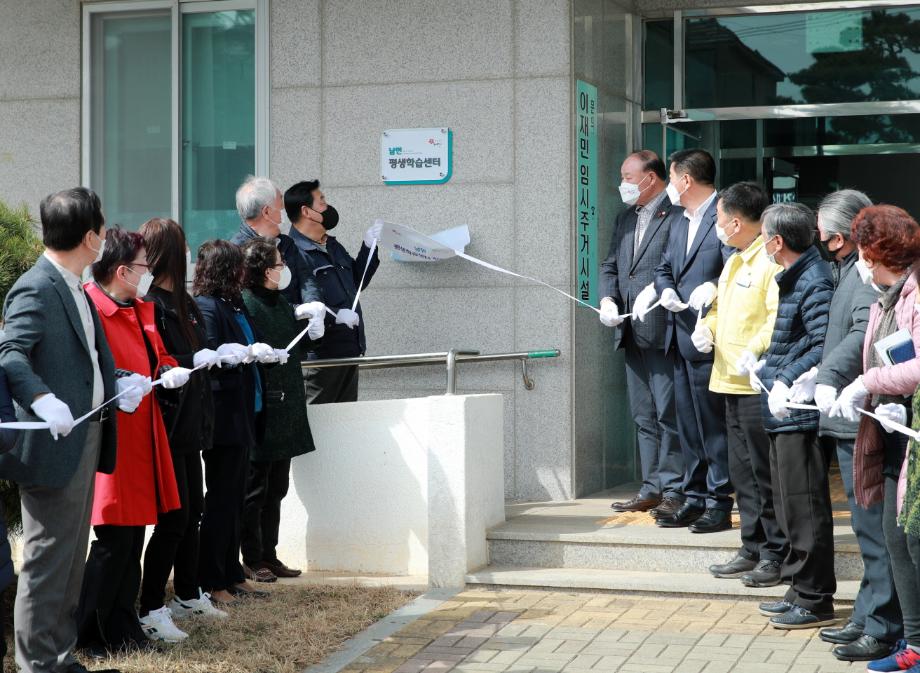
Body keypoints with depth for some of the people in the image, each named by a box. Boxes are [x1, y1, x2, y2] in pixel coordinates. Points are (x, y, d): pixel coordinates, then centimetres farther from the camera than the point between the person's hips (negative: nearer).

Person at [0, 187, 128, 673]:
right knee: (47, 559, -2)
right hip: (55, 445, -10)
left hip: (86, 438, 10)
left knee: (71, 558, 16)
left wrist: (118, 383, 2)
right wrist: (42, 400, -42)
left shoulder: (75, 290, 14)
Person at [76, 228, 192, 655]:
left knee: (133, 538, 13)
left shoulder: (141, 310, 16)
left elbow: (157, 356, 24)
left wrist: (168, 372, 4)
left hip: (141, 438, 9)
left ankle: (121, 628, 22)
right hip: (109, 439, -9)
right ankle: (86, 634, 5)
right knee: (114, 539, -6)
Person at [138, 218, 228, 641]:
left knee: (192, 510, 17)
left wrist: (217, 356, 9)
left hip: (189, 424, 9)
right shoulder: (150, 304, -16)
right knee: (173, 517, -7)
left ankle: (187, 596, 30)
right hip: (166, 426, -9)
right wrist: (195, 361, -20)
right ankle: (150, 610, 0)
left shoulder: (181, 301, 14)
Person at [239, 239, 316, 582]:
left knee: (276, 489, 15)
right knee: (255, 490, 1)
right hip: (261, 412, -9)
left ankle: (269, 555, 23)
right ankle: (252, 560, 10)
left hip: (285, 413, 9)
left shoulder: (280, 303, 14)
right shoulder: (245, 304, -15)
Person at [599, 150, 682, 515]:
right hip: (632, 333, 9)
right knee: (644, 416, 12)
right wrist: (607, 299, 3)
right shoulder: (625, 218, 19)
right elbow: (610, 266, 20)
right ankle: (652, 488, 19)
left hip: (663, 330, -9)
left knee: (669, 414, -6)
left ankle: (674, 489, -1)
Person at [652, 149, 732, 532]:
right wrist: (665, 290, 2)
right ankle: (694, 500, 20)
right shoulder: (678, 220, 18)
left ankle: (719, 504, 5)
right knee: (688, 426, 13)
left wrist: (713, 289, -31)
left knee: (712, 425, -3)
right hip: (680, 338, 9)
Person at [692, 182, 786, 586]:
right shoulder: (734, 262, 19)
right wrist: (706, 327, 8)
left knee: (765, 472, -3)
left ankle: (775, 555, 5)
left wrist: (756, 351, -31)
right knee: (742, 472, 14)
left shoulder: (772, 261, -13)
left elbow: (779, 316, -23)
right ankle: (752, 549, 22)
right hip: (732, 384, 10)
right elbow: (720, 307, 27)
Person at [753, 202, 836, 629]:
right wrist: (765, 364, 14)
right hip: (783, 415, 11)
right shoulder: (793, 277, 15)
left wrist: (785, 381, -22)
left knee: (804, 507, -3)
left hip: (800, 415, -11)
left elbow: (824, 347, -24)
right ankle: (800, 590, 26)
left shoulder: (814, 283, -17)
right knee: (789, 506, 17)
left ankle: (814, 601, 4)